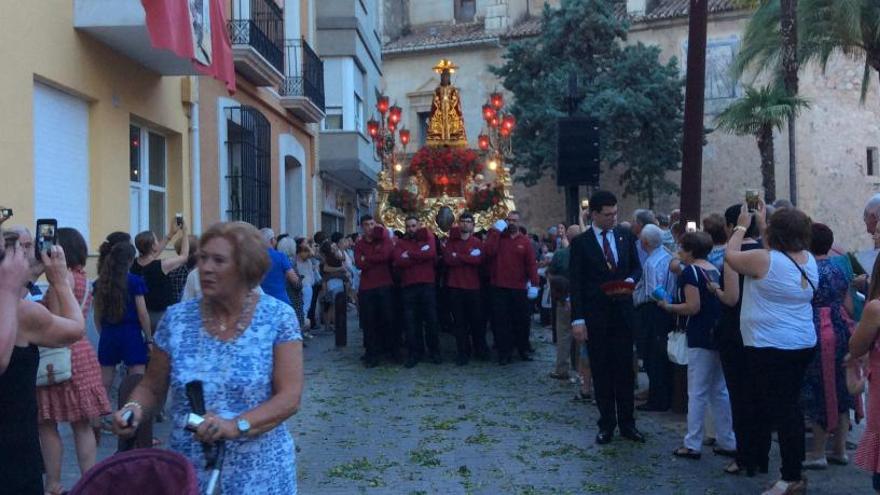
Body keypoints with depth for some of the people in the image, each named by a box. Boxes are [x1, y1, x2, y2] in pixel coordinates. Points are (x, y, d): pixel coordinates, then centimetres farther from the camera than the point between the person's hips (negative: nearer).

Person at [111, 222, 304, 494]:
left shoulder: (278, 317, -9)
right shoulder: (177, 318, -1)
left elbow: (290, 397, -14)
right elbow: (152, 387, 7)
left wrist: (236, 425, -27)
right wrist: (134, 408, -14)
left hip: (259, 473, -2)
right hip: (188, 471, 2)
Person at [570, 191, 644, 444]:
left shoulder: (626, 236, 5)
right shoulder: (581, 242, -4)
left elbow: (636, 266, 13)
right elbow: (575, 283, -6)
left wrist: (631, 279, -12)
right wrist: (577, 319, -12)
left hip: (622, 311, 3)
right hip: (595, 315, -2)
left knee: (625, 369, 7)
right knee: (601, 372, 6)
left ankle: (627, 423, 17)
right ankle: (607, 424, 16)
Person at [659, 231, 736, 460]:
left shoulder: (690, 271, -12)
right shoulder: (714, 270, 11)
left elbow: (693, 307, -18)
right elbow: (720, 300, 15)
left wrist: (668, 306, -6)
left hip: (701, 338, -8)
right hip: (718, 336, 8)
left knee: (697, 393, -2)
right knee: (719, 391, 13)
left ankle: (692, 445, 3)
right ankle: (727, 442, 17)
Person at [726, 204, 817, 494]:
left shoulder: (764, 259, -16)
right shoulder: (809, 260, 6)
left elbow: (730, 255, -1)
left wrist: (742, 226, 12)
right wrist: (762, 221, 30)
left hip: (770, 347, -8)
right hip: (803, 344, 8)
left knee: (782, 409, -4)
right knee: (790, 406, 14)